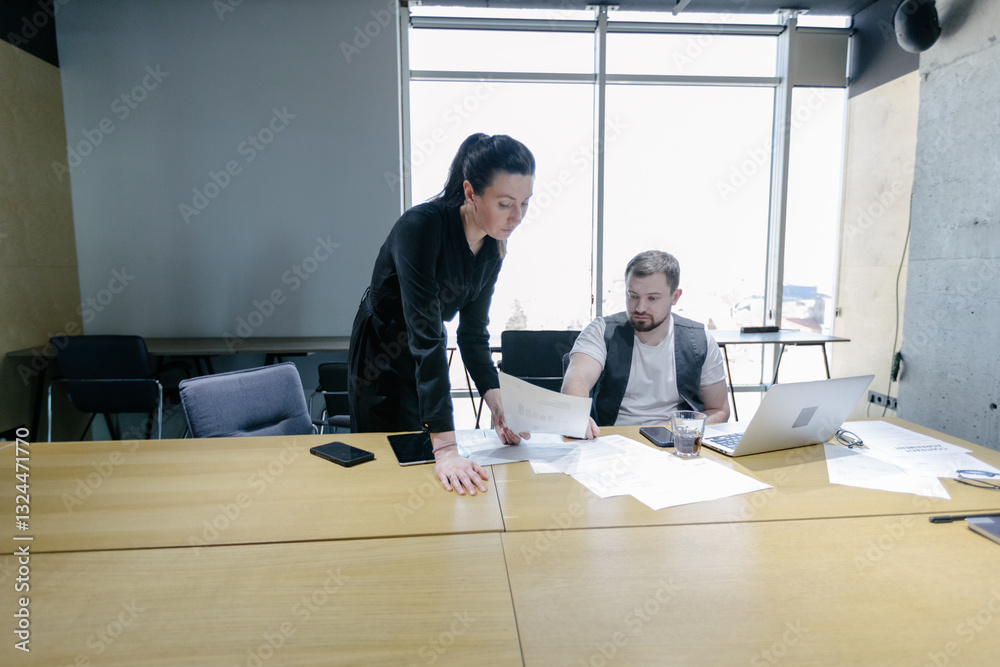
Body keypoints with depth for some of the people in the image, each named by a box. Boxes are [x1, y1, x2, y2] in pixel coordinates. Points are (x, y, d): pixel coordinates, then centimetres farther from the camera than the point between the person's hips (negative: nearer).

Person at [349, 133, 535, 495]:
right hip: (381, 359, -6)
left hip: (427, 362, 7)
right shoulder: (421, 226, -31)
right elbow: (425, 336, -38)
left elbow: (473, 333, -5)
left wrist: (497, 401, -21)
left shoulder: (493, 248, -9)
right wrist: (446, 448, -40)